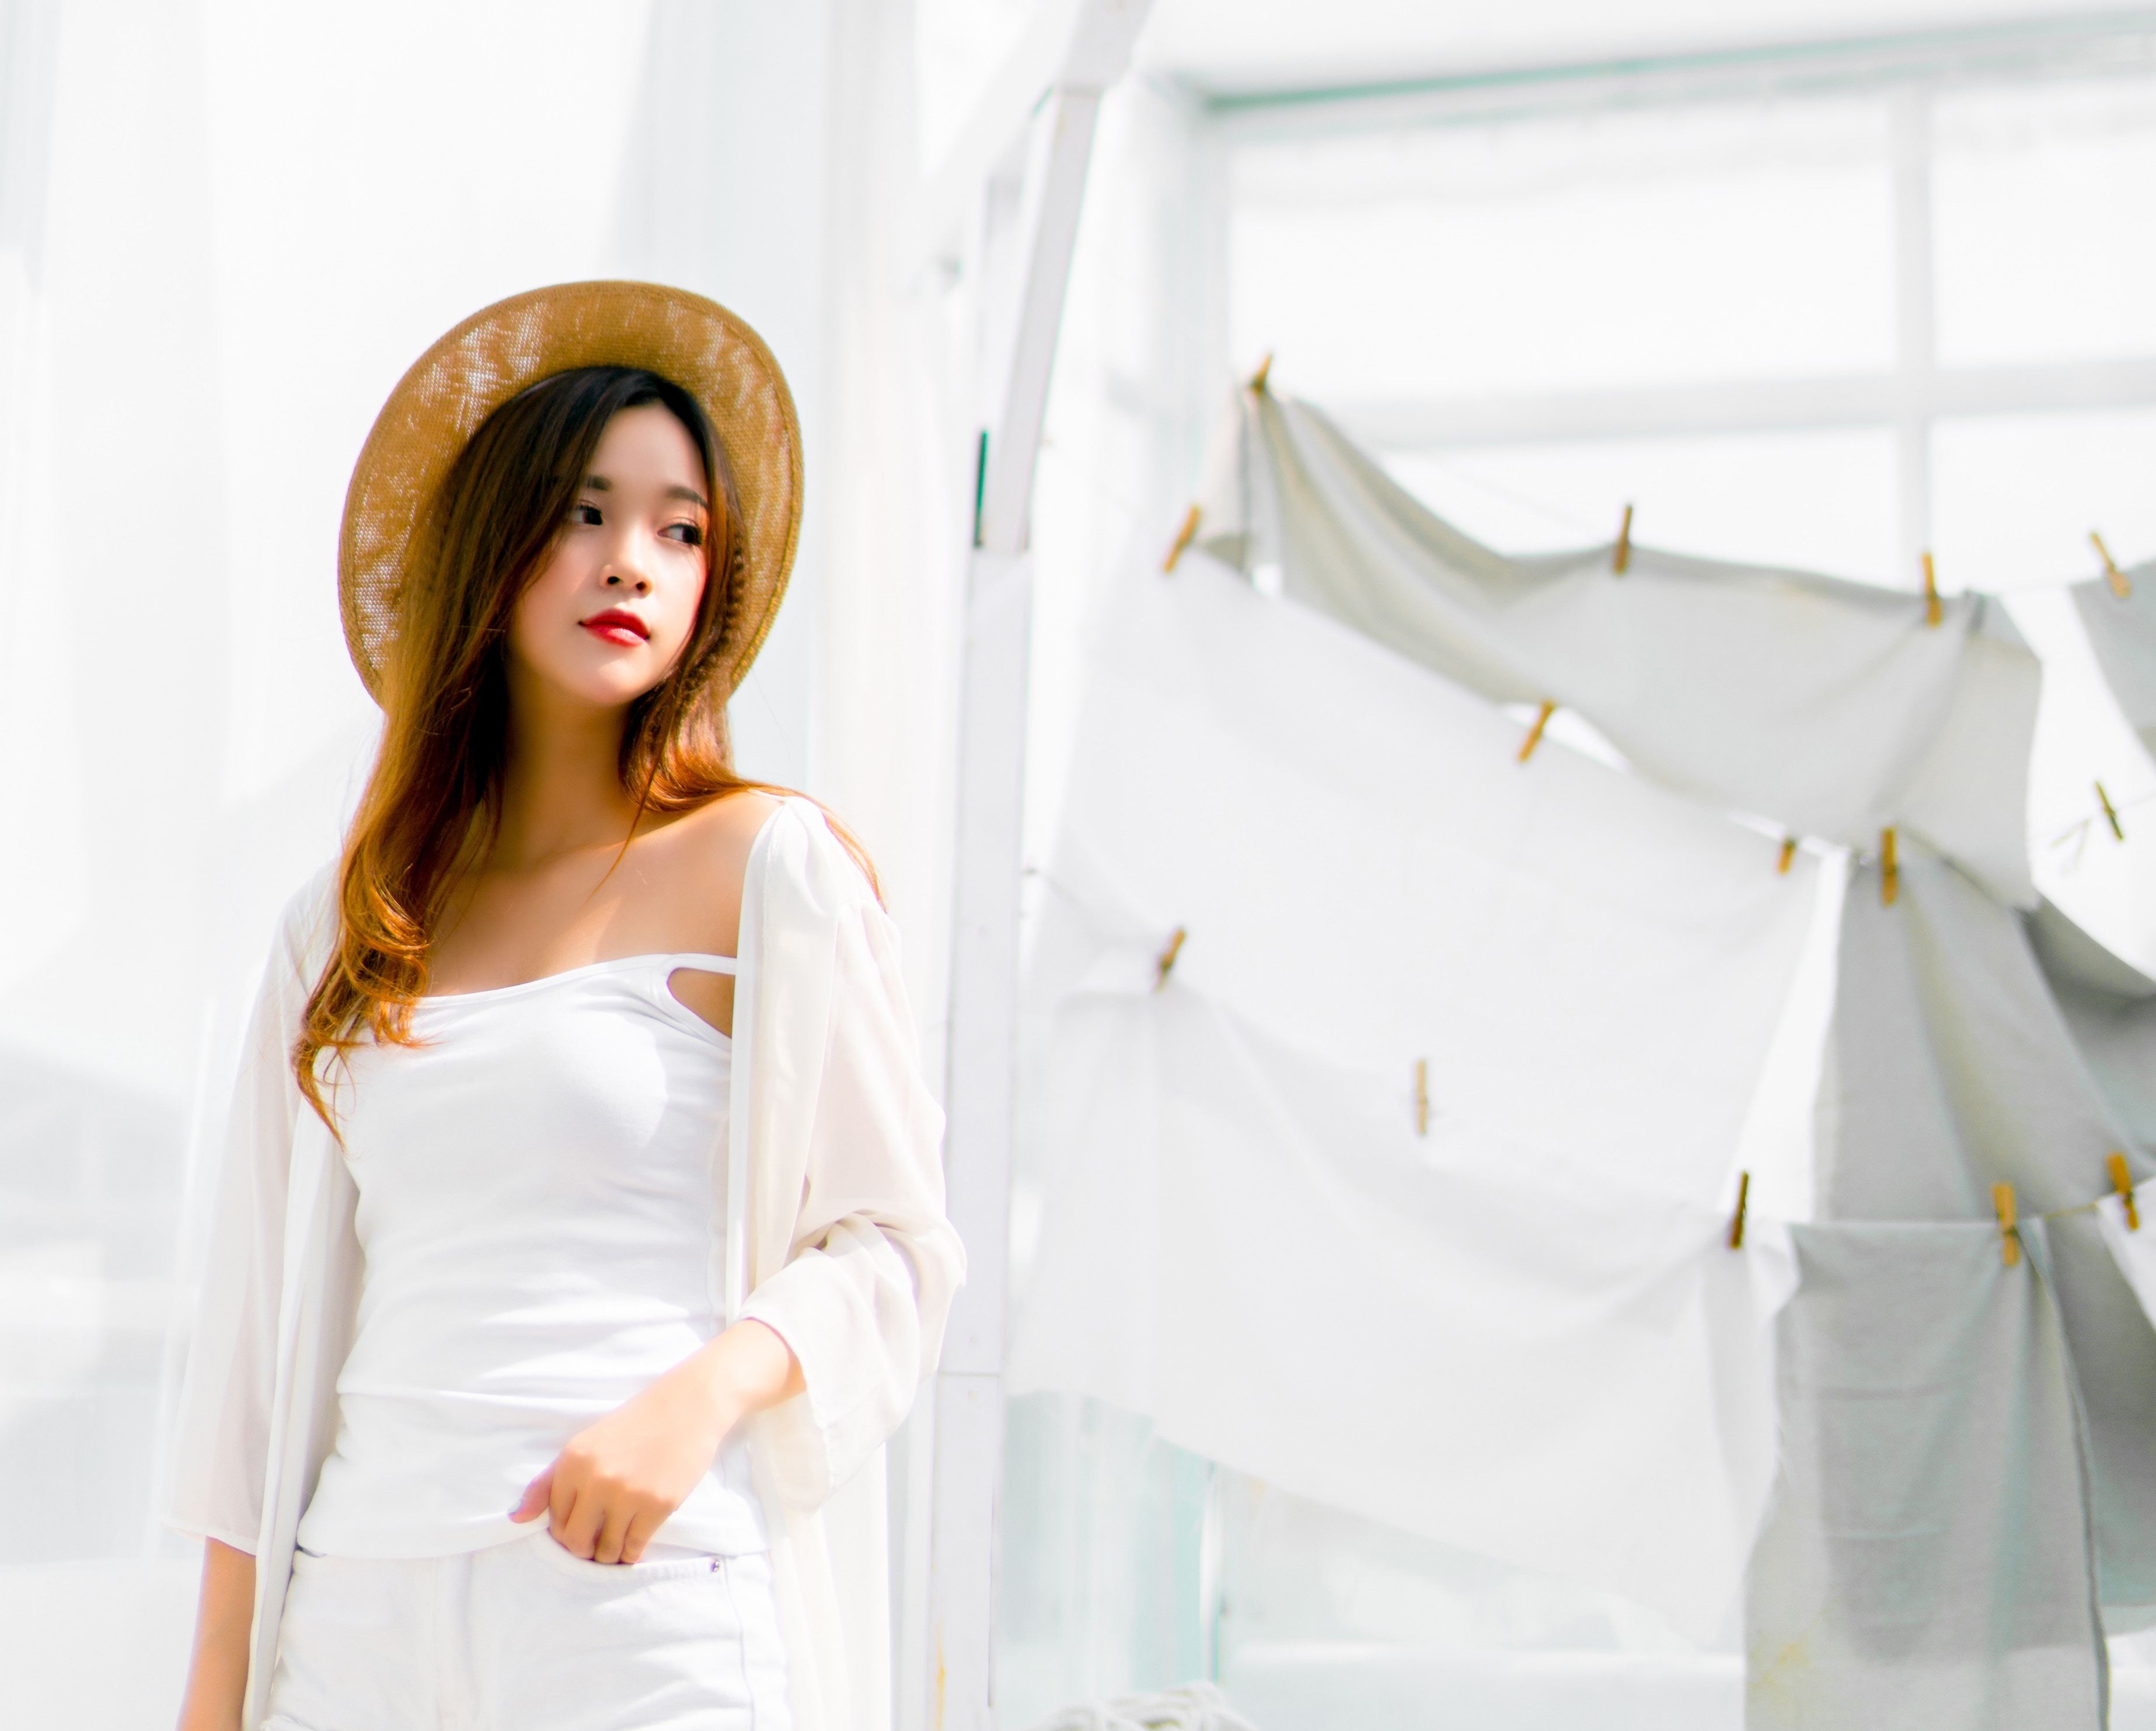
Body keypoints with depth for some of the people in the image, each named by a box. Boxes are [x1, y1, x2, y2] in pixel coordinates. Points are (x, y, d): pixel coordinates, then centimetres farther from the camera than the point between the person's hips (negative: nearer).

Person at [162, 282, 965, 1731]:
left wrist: (704, 1393, -19)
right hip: (360, 1605, 4)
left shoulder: (772, 866, -1)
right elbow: (268, 1322, 12)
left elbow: (898, 1245, -2)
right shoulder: (342, 928, 11)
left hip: (650, 1599, -3)